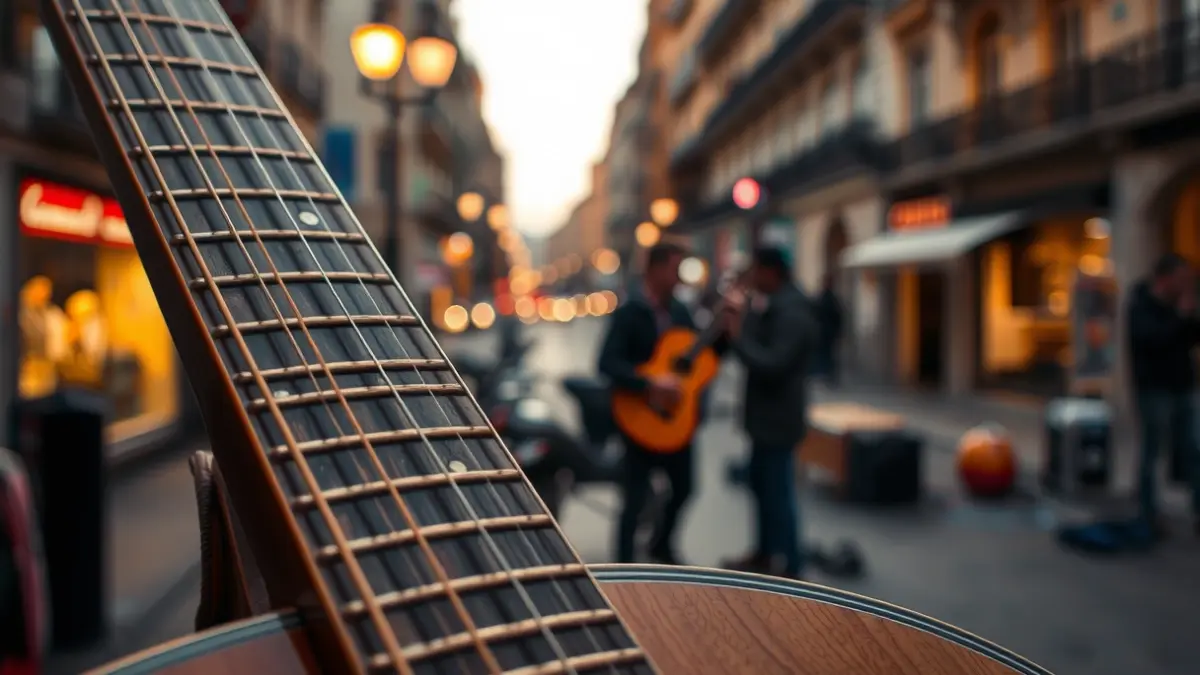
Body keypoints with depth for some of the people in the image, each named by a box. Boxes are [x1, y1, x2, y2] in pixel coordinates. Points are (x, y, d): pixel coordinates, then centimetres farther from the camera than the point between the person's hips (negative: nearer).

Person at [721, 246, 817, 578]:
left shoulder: (792, 313, -21)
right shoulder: (773, 306, 12)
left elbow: (772, 366, -28)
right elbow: (760, 345, 14)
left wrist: (738, 335, -22)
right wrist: (746, 316, 1)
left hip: (778, 417, -11)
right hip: (767, 414, 11)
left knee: (778, 490, -2)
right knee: (761, 482, 20)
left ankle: (791, 567, 9)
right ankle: (765, 552, 34)